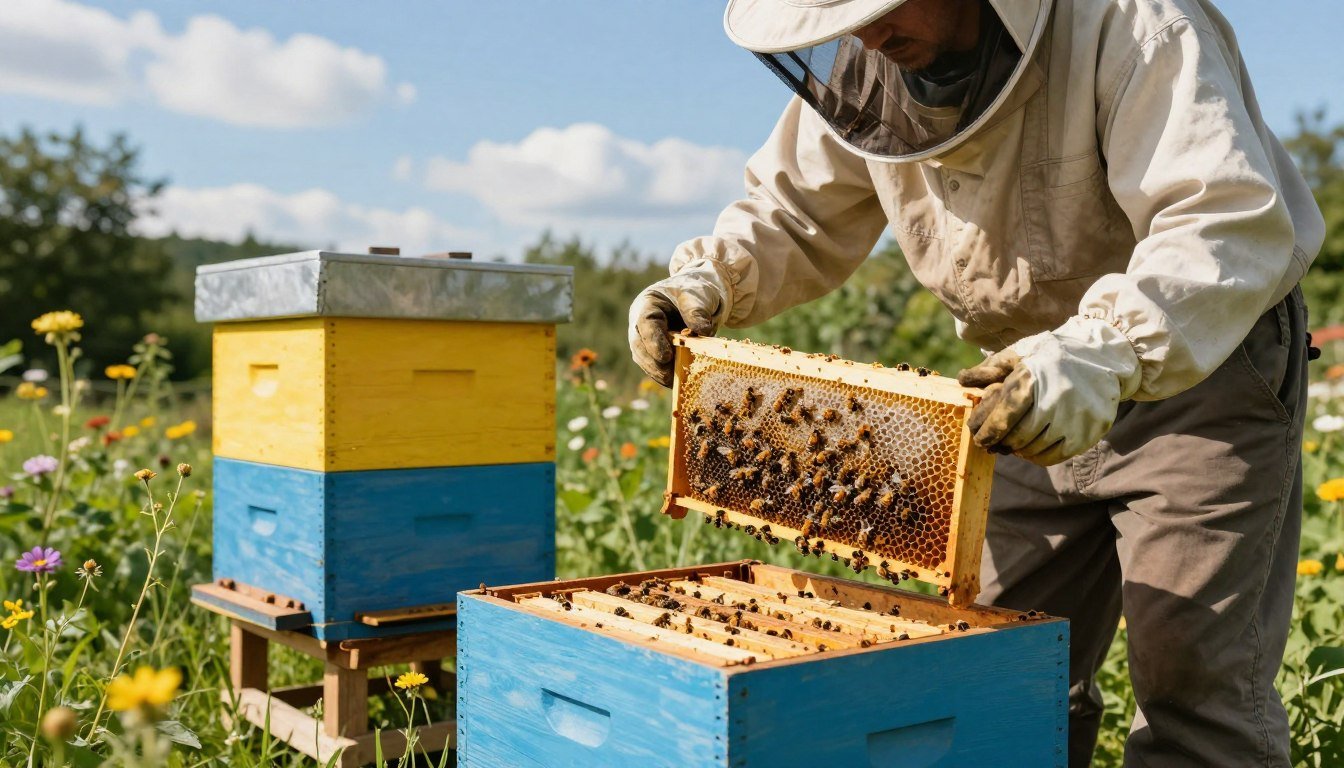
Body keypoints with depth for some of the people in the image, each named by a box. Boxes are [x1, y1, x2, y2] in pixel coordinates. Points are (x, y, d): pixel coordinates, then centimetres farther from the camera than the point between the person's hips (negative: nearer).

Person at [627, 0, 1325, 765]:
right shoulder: (866, 67, -7)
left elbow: (1233, 222, -37)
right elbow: (796, 211, 6)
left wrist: (1102, 353, -53)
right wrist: (706, 280, -13)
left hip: (1211, 366, -5)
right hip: (1045, 391, 6)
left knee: (1196, 683, -7)